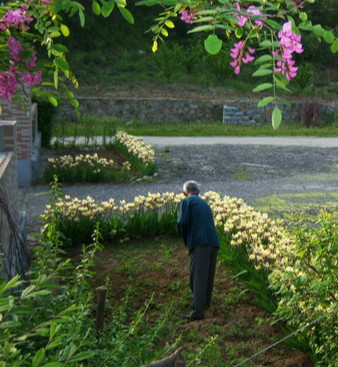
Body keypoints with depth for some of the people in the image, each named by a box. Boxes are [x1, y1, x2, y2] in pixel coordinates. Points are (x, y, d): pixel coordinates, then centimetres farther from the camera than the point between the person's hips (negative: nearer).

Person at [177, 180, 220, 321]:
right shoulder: (204, 203, 26)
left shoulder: (186, 202, 4)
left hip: (199, 242, -7)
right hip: (213, 241, 7)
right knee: (208, 275, 19)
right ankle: (205, 303, 33)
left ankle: (198, 311, -16)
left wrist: (186, 241, 6)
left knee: (198, 277, -10)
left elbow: (182, 223, -9)